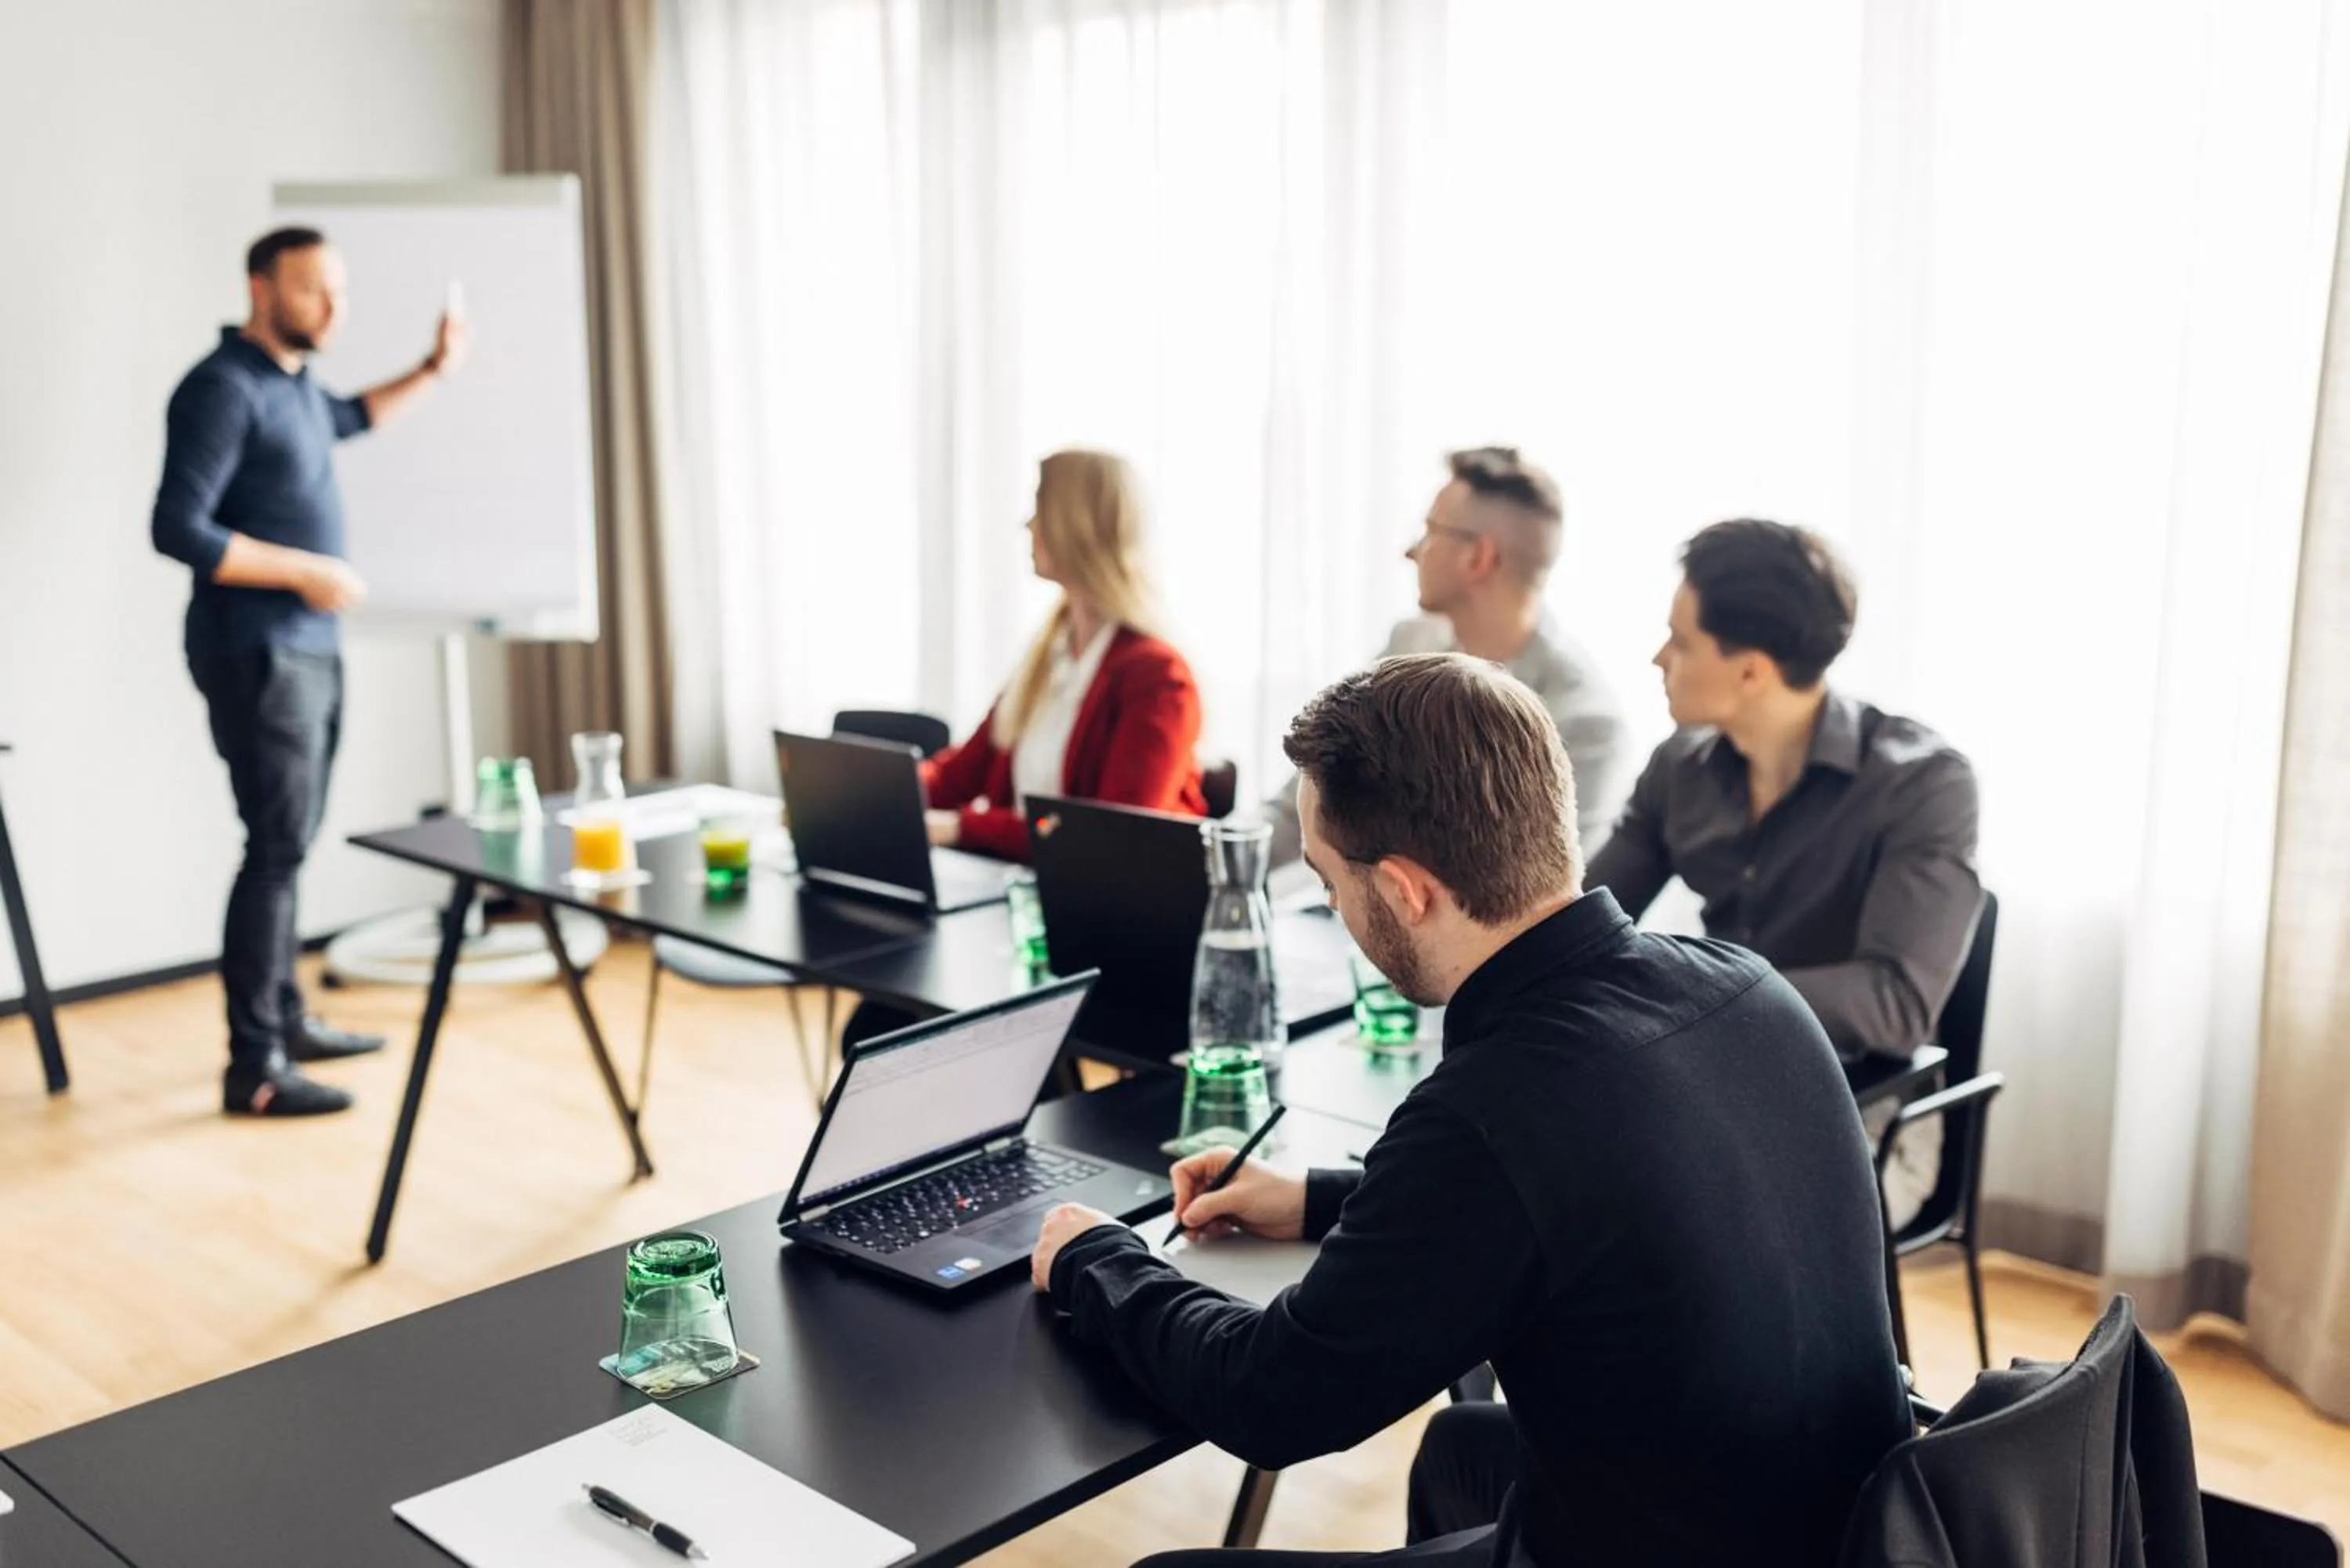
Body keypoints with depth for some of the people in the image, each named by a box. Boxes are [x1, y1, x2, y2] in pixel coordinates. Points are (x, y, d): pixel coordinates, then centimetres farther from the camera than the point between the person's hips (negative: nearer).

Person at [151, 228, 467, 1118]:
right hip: (256, 654, -9)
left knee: (289, 841, 14)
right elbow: (179, 530, -22)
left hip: (308, 648, 9)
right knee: (277, 847, -10)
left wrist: (432, 371, 30)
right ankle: (253, 1068, -6)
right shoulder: (223, 388, -15)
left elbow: (347, 419, 38)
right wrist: (306, 570, -19)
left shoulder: (293, 382, 13)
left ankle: (285, 1020, 24)